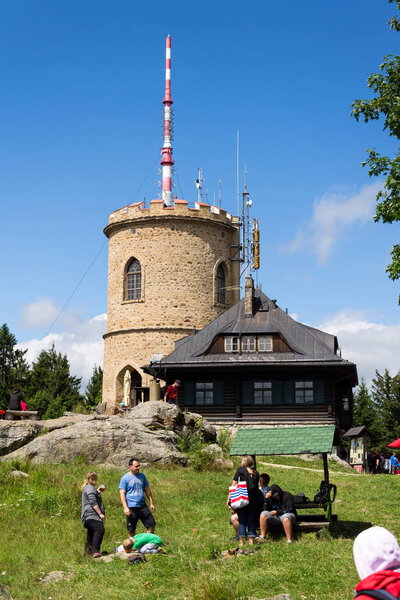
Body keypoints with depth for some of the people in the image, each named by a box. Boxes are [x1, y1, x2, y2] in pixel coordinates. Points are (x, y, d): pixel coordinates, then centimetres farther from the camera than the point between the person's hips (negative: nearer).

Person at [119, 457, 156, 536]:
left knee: (152, 524, 0)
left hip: (143, 506, 5)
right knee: (131, 530, 4)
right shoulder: (125, 478, -5)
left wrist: (151, 503, 11)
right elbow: (122, 494, -9)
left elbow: (147, 490, 16)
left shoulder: (142, 476, 10)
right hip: (131, 508, -5)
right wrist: (125, 508, -17)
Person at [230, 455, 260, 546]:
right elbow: (256, 486, 9)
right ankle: (251, 540, 7)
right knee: (252, 520, 10)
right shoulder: (256, 473, 9)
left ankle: (241, 541, 2)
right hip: (254, 500, 2)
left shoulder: (240, 470, 0)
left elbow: (234, 485, -3)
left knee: (242, 520, 5)